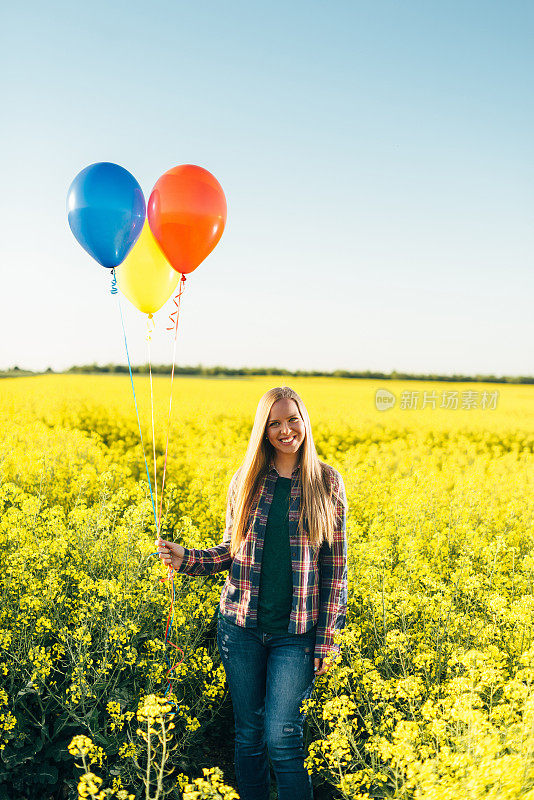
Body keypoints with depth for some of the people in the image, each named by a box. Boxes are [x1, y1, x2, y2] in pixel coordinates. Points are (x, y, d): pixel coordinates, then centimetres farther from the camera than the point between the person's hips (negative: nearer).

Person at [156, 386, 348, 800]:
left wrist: (327, 638, -4)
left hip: (296, 631, -2)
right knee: (249, 734, 13)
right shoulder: (246, 480, 3)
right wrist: (187, 558, -9)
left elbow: (336, 566, -1)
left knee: (282, 740, -2)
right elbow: (232, 551, 10)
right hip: (242, 625, 3)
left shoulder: (327, 482, -2)